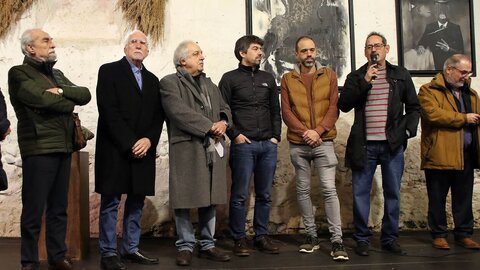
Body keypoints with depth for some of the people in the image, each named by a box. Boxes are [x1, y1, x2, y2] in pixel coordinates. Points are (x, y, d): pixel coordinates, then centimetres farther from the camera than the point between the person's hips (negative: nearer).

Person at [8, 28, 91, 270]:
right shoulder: (19, 73, -3)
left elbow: (85, 95, 6)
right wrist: (68, 102, -1)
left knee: (59, 208, 11)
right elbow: (44, 100, -18)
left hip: (63, 148, 7)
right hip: (39, 149, -7)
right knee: (33, 209, 0)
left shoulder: (57, 74, 19)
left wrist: (61, 91, -10)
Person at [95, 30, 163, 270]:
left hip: (143, 150, 6)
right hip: (115, 150, -5)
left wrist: (149, 140, -8)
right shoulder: (109, 71, -1)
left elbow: (158, 116, 11)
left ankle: (131, 249, 18)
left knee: (136, 202, 8)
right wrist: (130, 143, -16)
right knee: (111, 202, 0)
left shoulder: (152, 80, 17)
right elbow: (109, 112, -11)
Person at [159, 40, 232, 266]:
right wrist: (210, 126, -15)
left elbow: (224, 109, 18)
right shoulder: (169, 83, -2)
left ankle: (207, 245, 20)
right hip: (186, 150, -6)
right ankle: (185, 246, 11)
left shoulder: (209, 83, 21)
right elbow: (180, 112, -15)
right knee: (184, 200, -1)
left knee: (210, 200, 9)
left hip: (212, 149, 6)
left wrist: (223, 123, -6)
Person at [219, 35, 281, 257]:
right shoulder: (230, 78, 3)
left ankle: (261, 236, 18)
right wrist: (234, 134, -9)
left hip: (268, 145, 4)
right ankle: (239, 239, 7)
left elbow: (275, 110, 18)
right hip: (243, 144, -4)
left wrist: (276, 135, 7)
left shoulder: (268, 78, 16)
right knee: (240, 195, -2)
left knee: (265, 195, 8)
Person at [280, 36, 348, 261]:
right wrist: (304, 132, -13)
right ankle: (311, 236, 19)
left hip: (323, 142, -1)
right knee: (303, 190, 8)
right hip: (298, 144, 2)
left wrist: (318, 131, -13)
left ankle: (337, 240, -5)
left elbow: (334, 107, -1)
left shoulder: (329, 75, 7)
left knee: (329, 189, -7)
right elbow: (286, 112, 0)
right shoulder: (287, 79, 7)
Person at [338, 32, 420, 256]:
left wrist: (409, 129, -4)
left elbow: (413, 107, 12)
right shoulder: (355, 77, 9)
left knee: (393, 193, 6)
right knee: (361, 193, 1)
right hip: (364, 144, -1)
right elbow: (343, 105, -4)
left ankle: (390, 238, 18)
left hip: (393, 144, 1)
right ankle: (362, 239, 12)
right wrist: (364, 82, -11)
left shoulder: (401, 75, 11)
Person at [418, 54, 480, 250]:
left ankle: (464, 234, 22)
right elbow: (433, 114, -19)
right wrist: (463, 118, -13)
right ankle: (439, 235, 15)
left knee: (464, 197, 11)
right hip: (440, 155, -6)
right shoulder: (429, 91, -3)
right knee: (438, 198, 4)